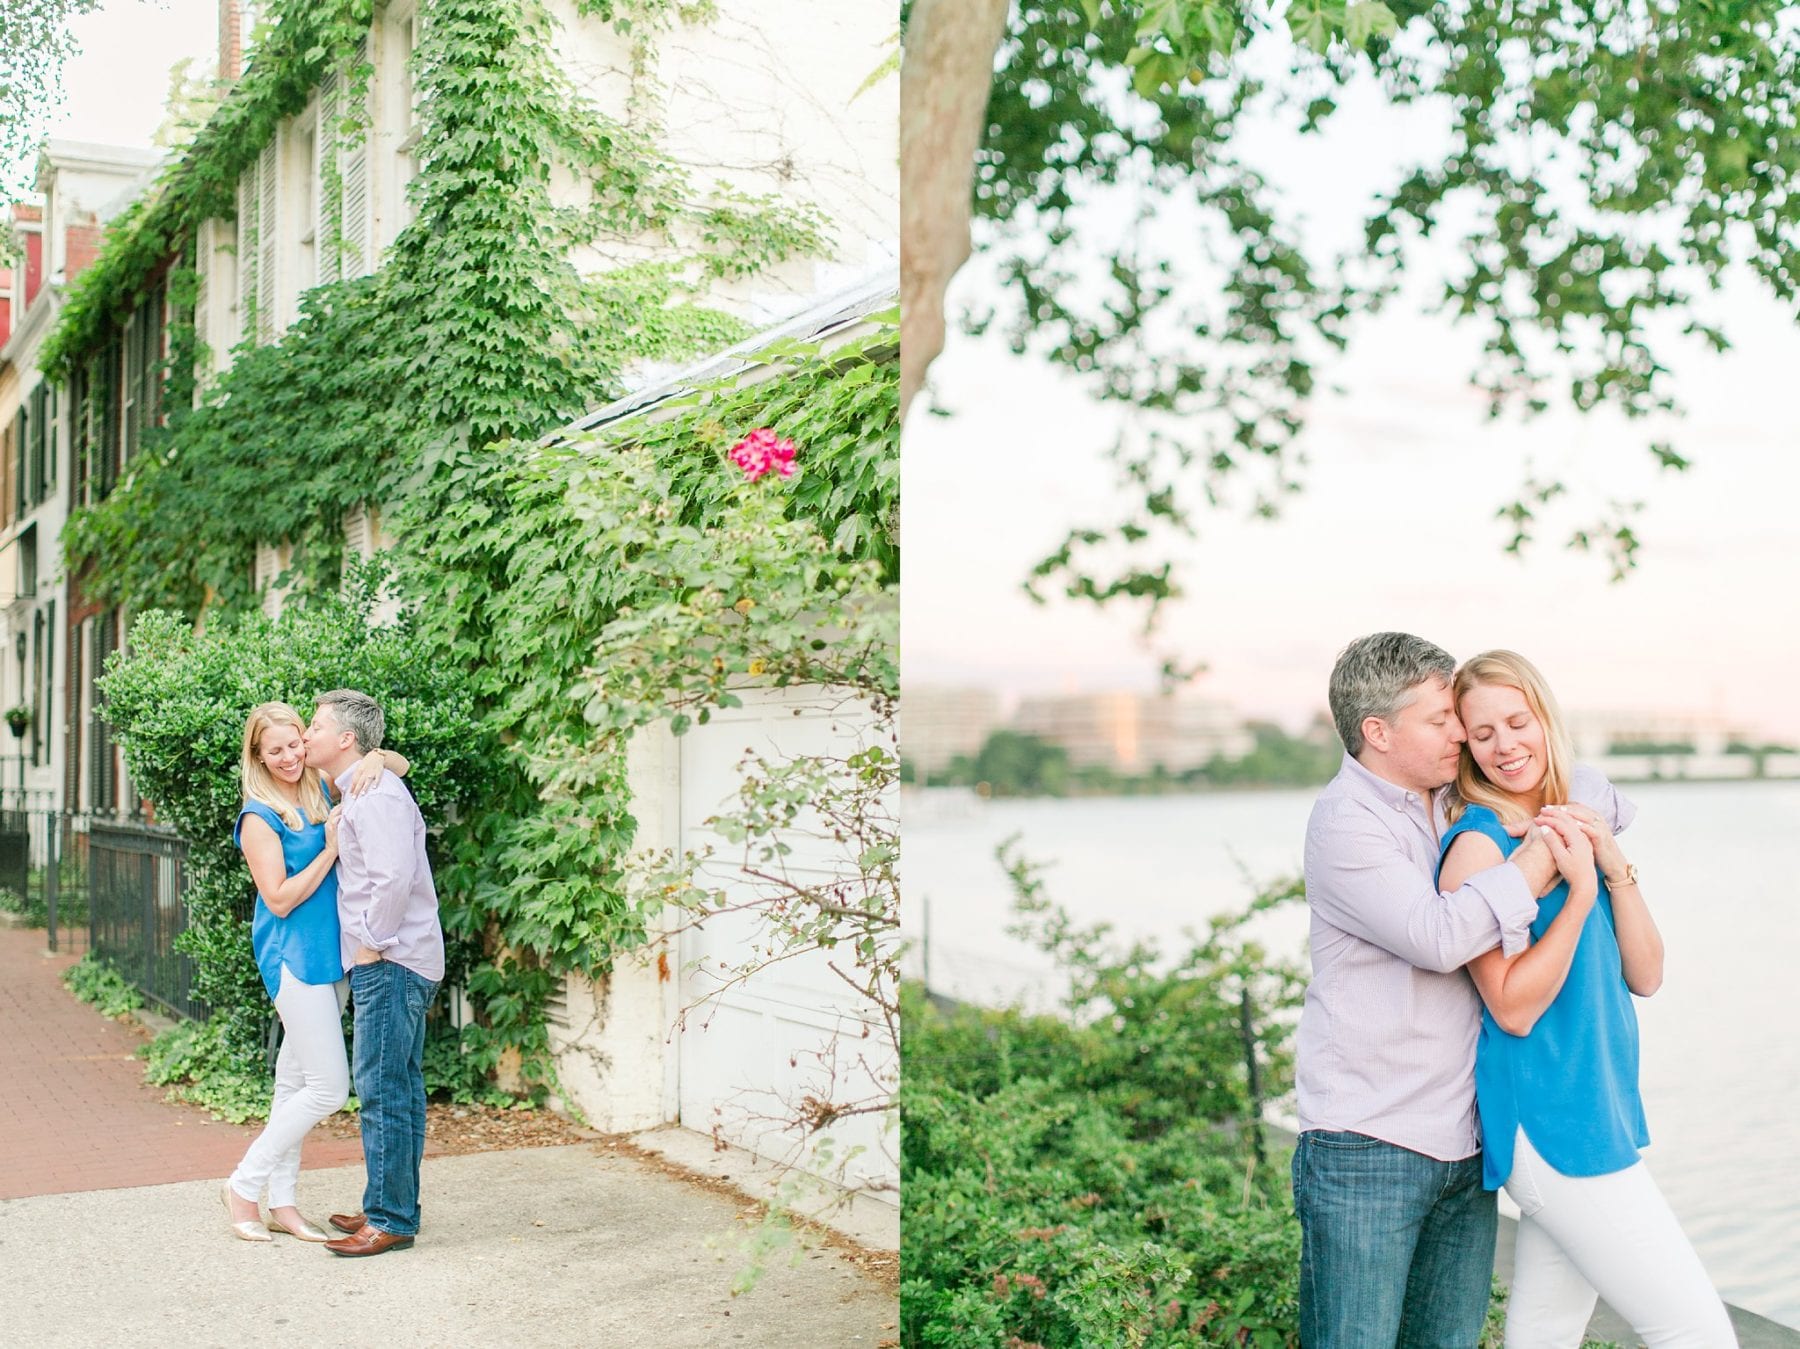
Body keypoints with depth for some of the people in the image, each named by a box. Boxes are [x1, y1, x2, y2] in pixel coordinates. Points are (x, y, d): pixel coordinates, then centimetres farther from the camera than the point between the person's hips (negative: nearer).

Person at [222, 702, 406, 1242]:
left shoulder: (322, 791, 7)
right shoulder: (260, 817, -10)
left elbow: (401, 766, 12)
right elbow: (280, 900, -14)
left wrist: (376, 759, -10)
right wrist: (331, 850, -17)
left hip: (329, 954, 7)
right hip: (295, 958, -7)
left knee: (297, 1083, 12)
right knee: (329, 1086, -7)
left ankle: (282, 1202, 21)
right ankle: (245, 1186, 7)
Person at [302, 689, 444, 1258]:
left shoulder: (374, 795, -15)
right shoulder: (362, 793, 18)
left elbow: (395, 876, -26)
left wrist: (373, 944, -18)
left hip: (389, 963, -11)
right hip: (402, 962, 11)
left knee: (381, 1090, -6)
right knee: (399, 1089, 14)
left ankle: (390, 1220, -1)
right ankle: (394, 1208, 22)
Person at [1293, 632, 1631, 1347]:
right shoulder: (1346, 821, -12)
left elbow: (1586, 786, 23)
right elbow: (1435, 936, -24)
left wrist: (1579, 818, 0)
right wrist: (1533, 866, -15)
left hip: (1464, 1146, 7)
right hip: (1367, 1152, -7)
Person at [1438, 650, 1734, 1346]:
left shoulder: (1574, 829, 10)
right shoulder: (1478, 842, -13)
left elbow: (1645, 976, 6)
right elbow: (1513, 1008, -17)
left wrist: (1615, 866, -8)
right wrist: (1580, 893, -22)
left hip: (1597, 1112, 7)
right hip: (1550, 1125, -7)